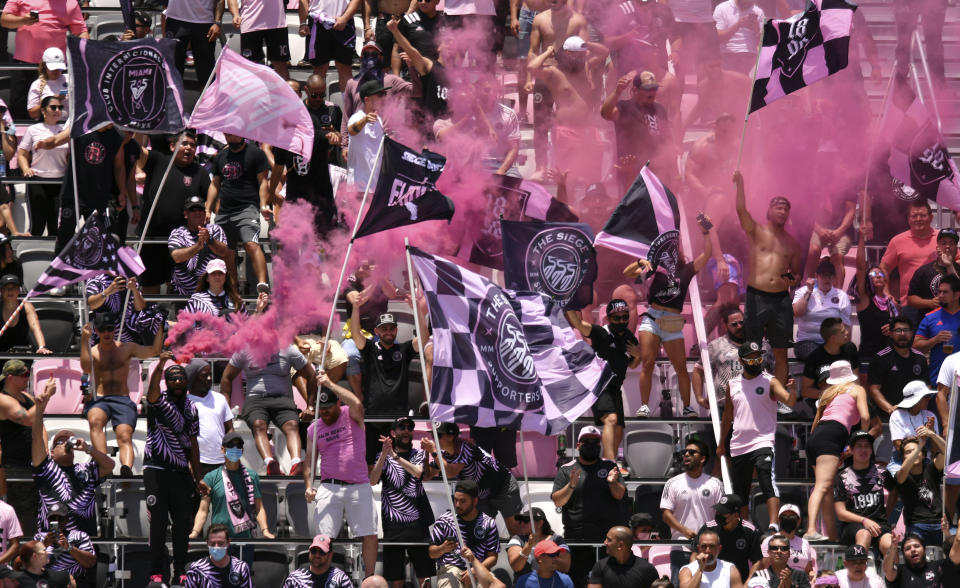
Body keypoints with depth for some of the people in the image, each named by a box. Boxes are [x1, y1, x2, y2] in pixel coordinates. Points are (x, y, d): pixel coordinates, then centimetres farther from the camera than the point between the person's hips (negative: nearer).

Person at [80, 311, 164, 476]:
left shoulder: (126, 348, 20)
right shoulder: (92, 351, 14)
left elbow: (154, 351, 14)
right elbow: (86, 368, -9)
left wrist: (160, 326, 8)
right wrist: (84, 340, -12)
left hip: (122, 400, 1)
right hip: (97, 400, -1)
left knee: (125, 435, -28)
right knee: (95, 420, -38)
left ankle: (127, 469, -55)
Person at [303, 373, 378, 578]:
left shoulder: (351, 417, 2)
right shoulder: (313, 429, 11)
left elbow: (357, 404, -22)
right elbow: (310, 461, 16)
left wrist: (330, 384, -17)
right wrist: (308, 486, -1)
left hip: (359, 487, -2)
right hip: (329, 488, 2)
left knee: (370, 536, -2)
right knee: (325, 537, -5)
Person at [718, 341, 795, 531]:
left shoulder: (770, 382, 0)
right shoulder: (733, 385, 13)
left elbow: (789, 401, -16)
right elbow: (727, 417, 23)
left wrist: (792, 392, -39)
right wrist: (721, 444, 25)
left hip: (763, 442, -5)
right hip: (738, 446, 5)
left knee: (768, 483, -23)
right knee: (740, 493, 10)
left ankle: (773, 527, -33)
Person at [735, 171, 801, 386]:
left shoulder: (792, 243, 16)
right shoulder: (756, 232, 8)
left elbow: (796, 272, 24)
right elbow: (741, 209, -8)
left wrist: (793, 279, 0)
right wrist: (739, 183, -17)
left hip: (781, 299, 3)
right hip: (756, 296, -3)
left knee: (780, 352, 4)